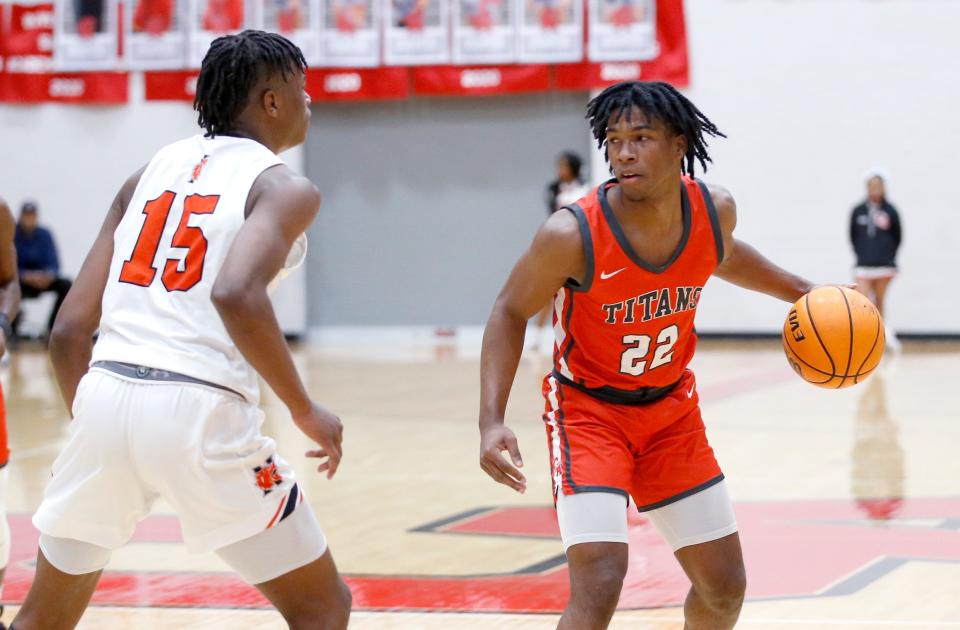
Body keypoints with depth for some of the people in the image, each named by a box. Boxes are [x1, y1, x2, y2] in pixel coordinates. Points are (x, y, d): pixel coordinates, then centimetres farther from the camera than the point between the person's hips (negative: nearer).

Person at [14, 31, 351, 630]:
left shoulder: (151, 171, 19)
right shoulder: (284, 186, 2)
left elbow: (70, 330, 15)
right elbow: (237, 295, -20)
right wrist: (305, 410, -9)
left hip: (106, 395, 6)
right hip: (199, 409, -5)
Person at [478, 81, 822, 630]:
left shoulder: (715, 210, -13)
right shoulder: (573, 234, -27)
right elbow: (510, 314, -13)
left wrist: (802, 292, 12)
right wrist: (492, 421, -23)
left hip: (671, 407, 5)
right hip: (590, 411, -5)